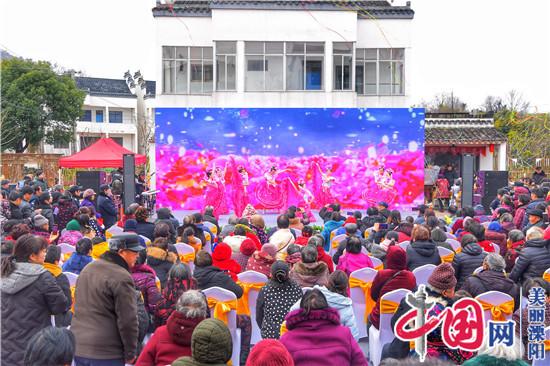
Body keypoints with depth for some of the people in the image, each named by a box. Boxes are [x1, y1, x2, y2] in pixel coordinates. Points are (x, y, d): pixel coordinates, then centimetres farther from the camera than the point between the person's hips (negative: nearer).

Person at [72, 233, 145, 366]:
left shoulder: (88, 268, 10)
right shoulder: (121, 278, -17)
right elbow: (127, 321, -17)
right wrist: (130, 353, -6)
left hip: (78, 348, 8)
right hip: (106, 353, -8)